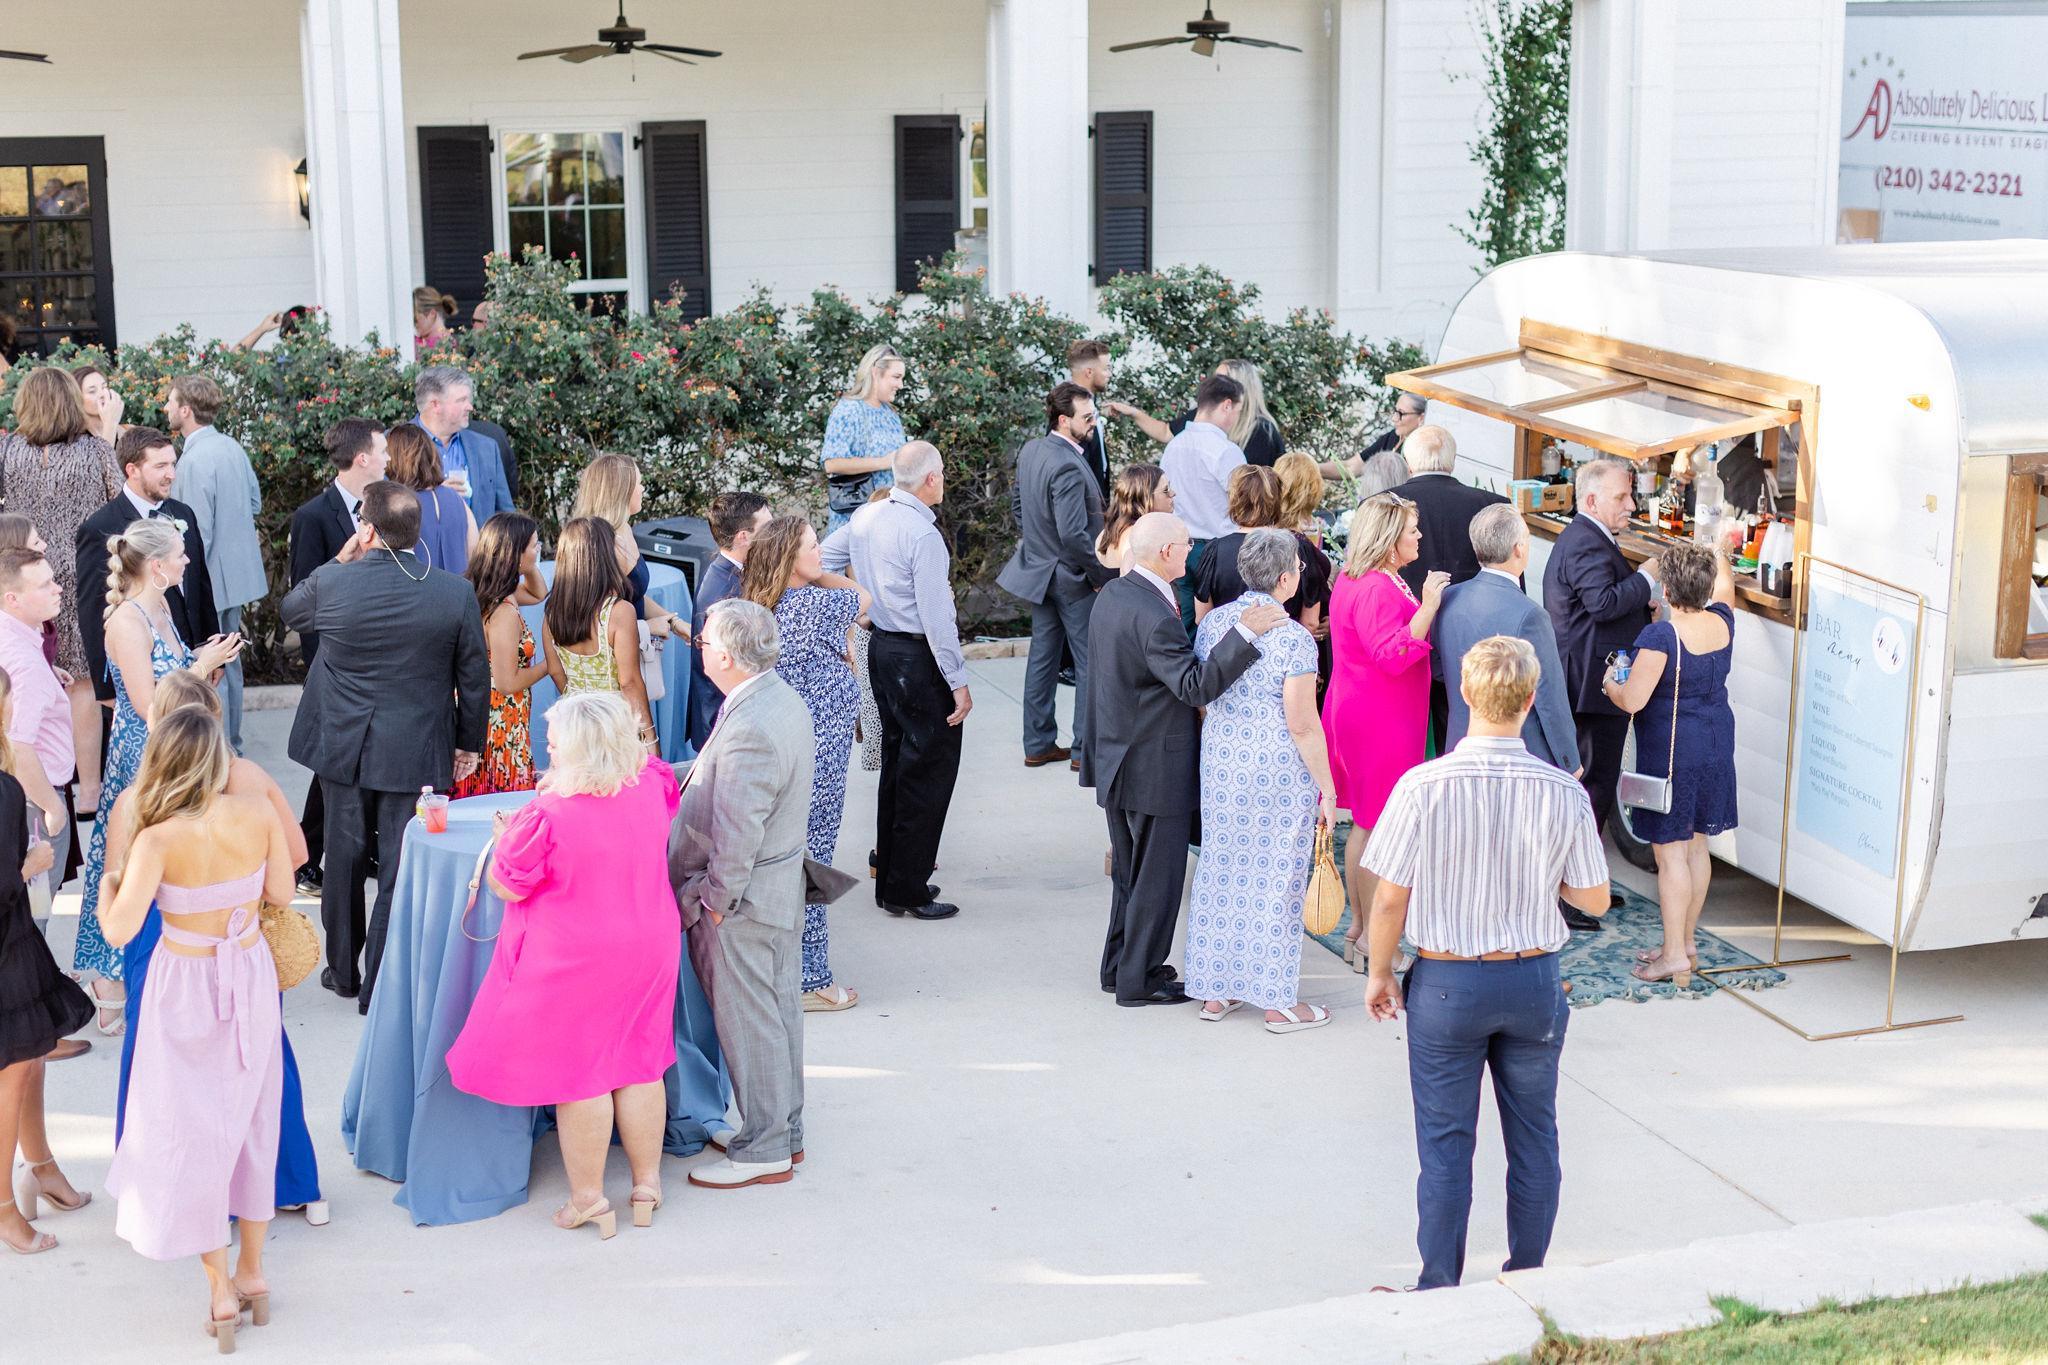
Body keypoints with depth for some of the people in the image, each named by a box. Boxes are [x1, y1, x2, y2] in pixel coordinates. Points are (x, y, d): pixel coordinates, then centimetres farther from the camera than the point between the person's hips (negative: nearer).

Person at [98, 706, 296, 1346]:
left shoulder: (159, 840, -23)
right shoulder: (259, 814, -13)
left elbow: (120, 930, -22)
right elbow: (282, 891, -1)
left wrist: (110, 883, -3)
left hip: (187, 987, -3)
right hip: (252, 975, 3)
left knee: (191, 1129, 11)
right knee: (250, 1120, 18)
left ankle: (220, 1287, 15)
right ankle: (252, 1269, 30)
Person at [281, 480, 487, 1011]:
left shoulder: (330, 583, -14)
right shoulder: (456, 593, -12)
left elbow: (288, 610, 11)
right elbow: (474, 677, -2)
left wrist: (342, 561, 12)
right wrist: (469, 743, 11)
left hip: (343, 746, 1)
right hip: (416, 752, -1)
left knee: (344, 858, 17)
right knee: (401, 867, 6)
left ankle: (344, 971, 31)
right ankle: (381, 984, 10)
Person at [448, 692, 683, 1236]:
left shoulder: (549, 815, -25)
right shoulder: (650, 788, -7)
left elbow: (509, 886, -14)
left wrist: (503, 839, 5)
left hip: (572, 964, -6)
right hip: (648, 950, 6)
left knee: (577, 1075, 8)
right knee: (639, 1065, 17)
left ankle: (589, 1198, 18)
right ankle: (647, 1183, 28)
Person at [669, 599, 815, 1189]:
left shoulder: (749, 730, -29)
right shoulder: (783, 698, 3)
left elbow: (737, 832, -26)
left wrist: (716, 901, -16)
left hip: (744, 898, -10)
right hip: (783, 884, 10)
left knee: (748, 1022, 2)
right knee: (779, 1011, 19)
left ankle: (764, 1151, 14)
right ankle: (786, 1131, 31)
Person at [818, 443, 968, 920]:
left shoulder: (865, 517, 4)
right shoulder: (923, 535, -21)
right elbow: (936, 616, -22)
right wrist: (958, 682, -18)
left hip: (881, 647, 9)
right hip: (919, 658, -9)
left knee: (896, 764, 18)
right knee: (929, 772, -1)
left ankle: (889, 878, 25)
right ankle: (907, 890, 2)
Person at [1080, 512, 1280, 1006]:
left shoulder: (1110, 595, 4)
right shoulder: (1155, 618, -27)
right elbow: (1196, 687, -30)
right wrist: (1244, 633, -34)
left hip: (1117, 760, 9)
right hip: (1155, 770, -9)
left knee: (1129, 872, 21)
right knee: (1157, 877, 4)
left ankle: (1119, 966, 32)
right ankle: (1139, 980, 13)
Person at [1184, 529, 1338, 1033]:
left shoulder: (1213, 623, 1)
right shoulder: (1293, 638, -18)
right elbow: (1303, 725, -16)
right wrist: (1326, 788, -7)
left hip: (1220, 763, 6)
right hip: (1281, 772, -6)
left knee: (1221, 868, 15)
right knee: (1274, 877, 4)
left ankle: (1215, 991, 23)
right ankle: (1278, 1003, 13)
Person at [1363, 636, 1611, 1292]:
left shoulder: (1422, 787, -16)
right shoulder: (1564, 793, -10)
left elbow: (1390, 900, -10)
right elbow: (1594, 900, 0)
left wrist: (1380, 972, 5)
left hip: (1447, 982, -2)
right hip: (1534, 978, 2)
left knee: (1446, 1141, 8)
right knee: (1533, 1136, 16)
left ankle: (1440, 1288, 16)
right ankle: (1527, 1279, 26)